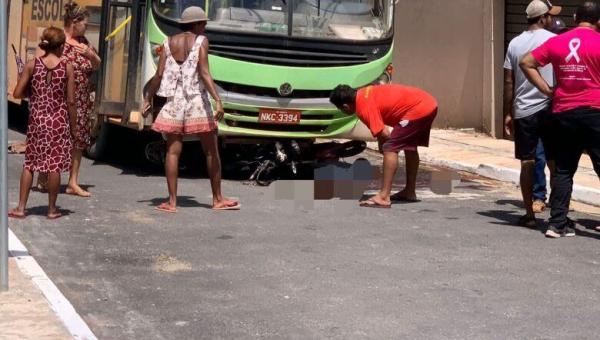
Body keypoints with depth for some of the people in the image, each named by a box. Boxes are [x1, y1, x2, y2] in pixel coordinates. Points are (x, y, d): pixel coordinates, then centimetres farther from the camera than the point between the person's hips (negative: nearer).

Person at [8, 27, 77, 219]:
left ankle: (21, 207, 11)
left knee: (29, 163, 11)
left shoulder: (32, 65, -4)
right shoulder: (67, 68, -6)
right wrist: (72, 126, 4)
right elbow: (71, 101, -6)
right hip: (59, 121, -1)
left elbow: (17, 93, -5)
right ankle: (52, 209, 12)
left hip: (37, 121, 1)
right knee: (55, 164, 5)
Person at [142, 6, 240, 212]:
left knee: (173, 151, 2)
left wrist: (147, 99, 11)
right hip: (197, 101, -3)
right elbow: (204, 74, -13)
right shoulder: (201, 41, -3)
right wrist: (218, 100, -18)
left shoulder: (169, 42, 8)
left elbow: (159, 74, 3)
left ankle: (172, 201, -2)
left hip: (174, 102, 3)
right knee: (211, 152, 7)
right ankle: (218, 199, 13)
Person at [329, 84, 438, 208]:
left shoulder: (364, 107, -14)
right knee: (410, 146, 25)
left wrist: (382, 146, 5)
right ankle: (410, 192, 34)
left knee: (390, 148, -10)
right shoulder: (363, 93, 14)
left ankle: (383, 197, -14)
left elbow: (384, 134, -18)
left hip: (417, 109, -10)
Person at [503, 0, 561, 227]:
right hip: (548, 108, -3)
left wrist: (508, 114, 12)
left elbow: (508, 83, 6)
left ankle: (529, 213, 8)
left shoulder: (515, 44, 6)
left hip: (523, 112, 3)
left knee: (527, 162, 7)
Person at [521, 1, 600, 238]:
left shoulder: (557, 42, 6)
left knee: (563, 170, 10)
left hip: (563, 113, 4)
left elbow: (526, 63, 7)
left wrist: (547, 90, 6)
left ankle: (557, 223, 9)